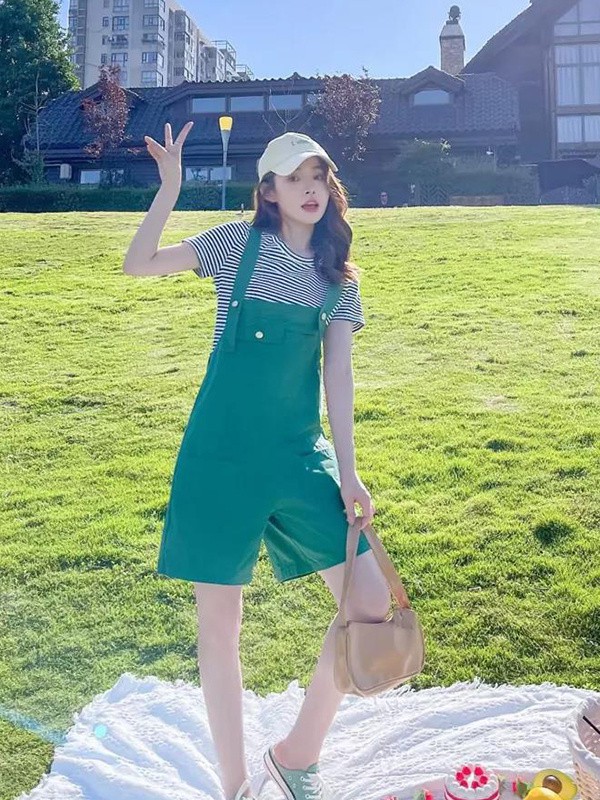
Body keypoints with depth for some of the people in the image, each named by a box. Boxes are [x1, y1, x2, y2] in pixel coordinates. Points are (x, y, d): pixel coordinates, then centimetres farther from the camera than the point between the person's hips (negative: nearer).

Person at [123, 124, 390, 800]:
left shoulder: (338, 275, 9)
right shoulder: (240, 242, 1)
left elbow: (337, 375, 5)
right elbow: (136, 265, -7)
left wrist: (347, 474, -1)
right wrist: (170, 187, -18)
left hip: (299, 455, 4)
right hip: (220, 456, -3)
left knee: (372, 602, -1)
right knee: (219, 622, 4)